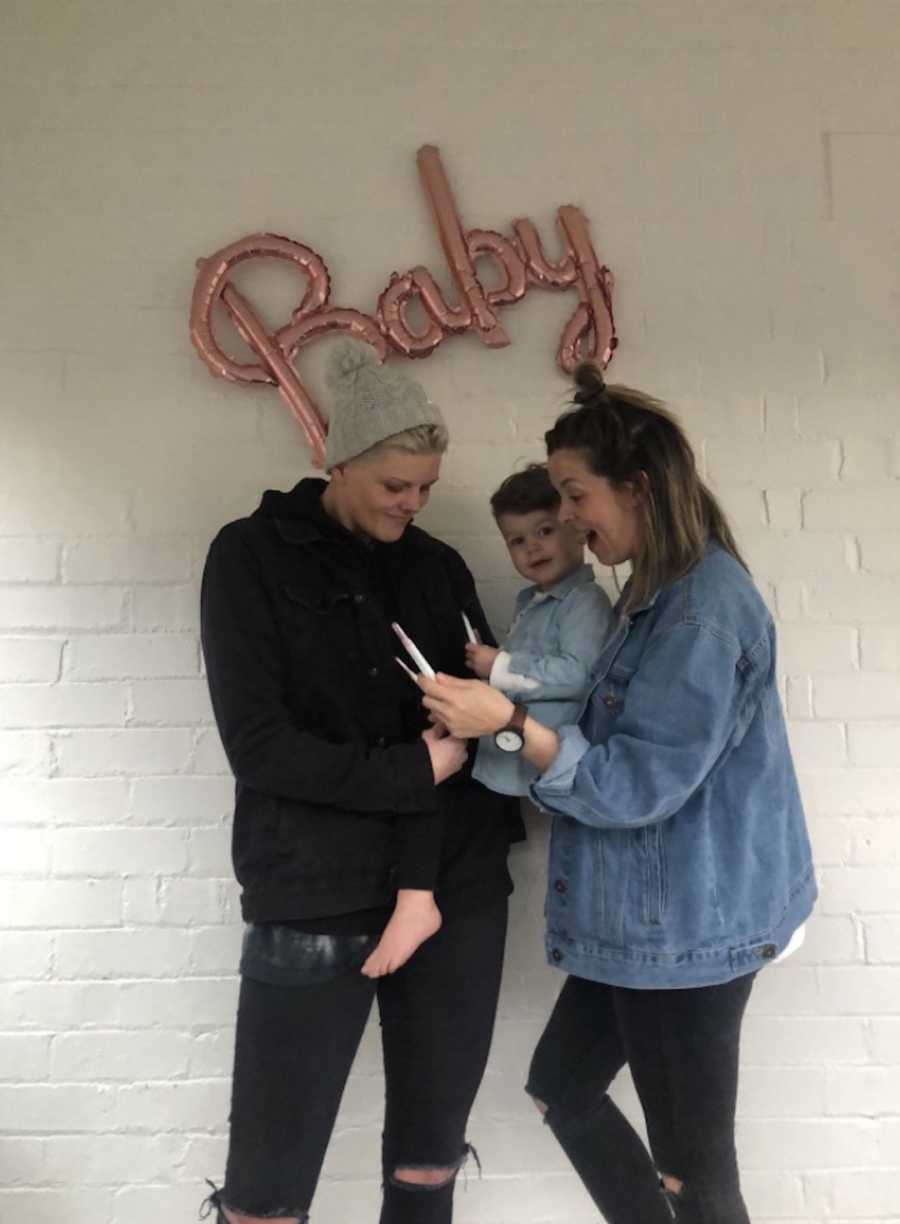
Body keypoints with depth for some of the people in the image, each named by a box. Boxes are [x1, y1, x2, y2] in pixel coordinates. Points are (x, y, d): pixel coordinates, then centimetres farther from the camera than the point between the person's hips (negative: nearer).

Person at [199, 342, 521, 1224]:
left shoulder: (439, 567, 8)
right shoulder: (252, 556, -4)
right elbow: (258, 744, -12)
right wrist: (414, 771, -12)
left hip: (455, 895, 4)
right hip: (315, 900, -3)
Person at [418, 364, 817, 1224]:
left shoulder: (704, 606, -23)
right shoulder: (656, 592, 9)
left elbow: (640, 784, -24)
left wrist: (511, 722, -28)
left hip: (689, 923, -10)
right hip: (646, 915, 10)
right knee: (562, 1087, 21)